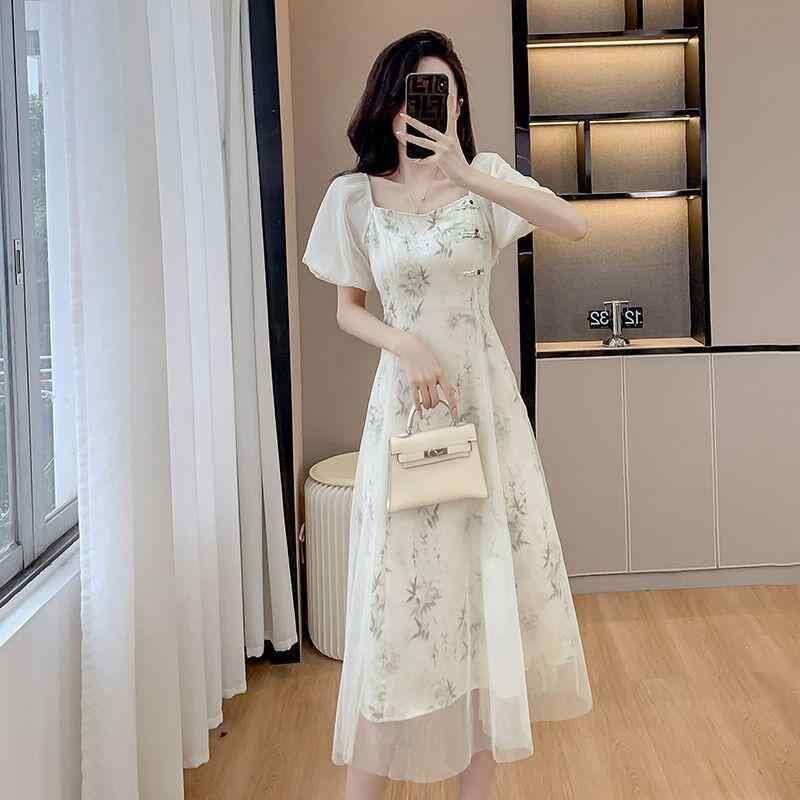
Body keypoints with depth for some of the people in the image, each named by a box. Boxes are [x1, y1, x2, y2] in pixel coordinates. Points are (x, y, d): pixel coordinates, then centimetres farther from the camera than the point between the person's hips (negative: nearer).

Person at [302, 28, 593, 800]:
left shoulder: (483, 177, -1)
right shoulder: (355, 194, 0)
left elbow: (573, 224, -18)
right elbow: (347, 309, 7)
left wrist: (464, 175, -29)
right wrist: (406, 346, -12)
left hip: (485, 396, 1)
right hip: (405, 399, -1)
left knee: (490, 575, 6)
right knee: (398, 588, 1)